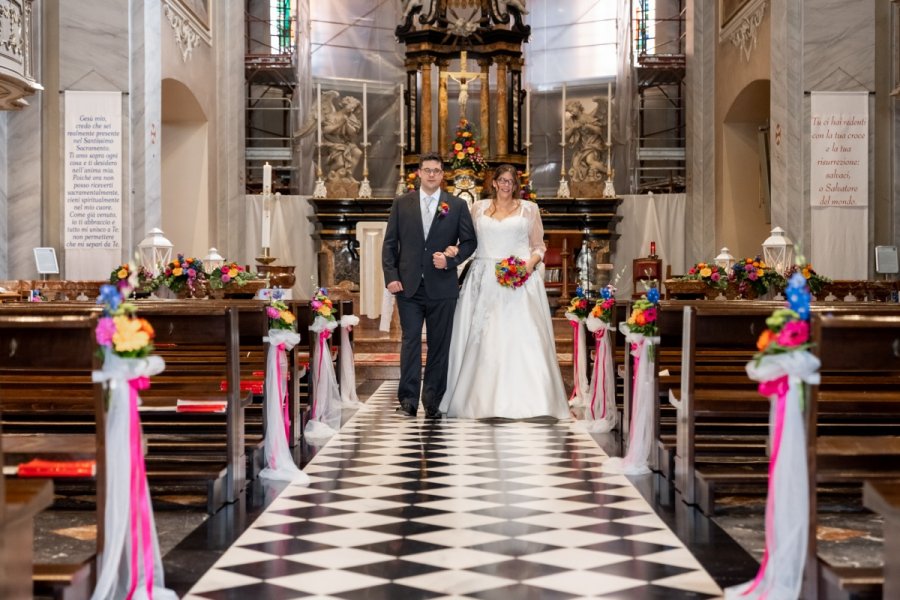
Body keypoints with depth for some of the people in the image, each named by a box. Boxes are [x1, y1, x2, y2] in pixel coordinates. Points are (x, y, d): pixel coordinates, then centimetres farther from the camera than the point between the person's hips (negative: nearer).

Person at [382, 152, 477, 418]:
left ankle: (433, 401, 12)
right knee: (410, 341, -1)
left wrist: (451, 260, -11)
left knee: (439, 344, 5)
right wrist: (391, 276, -4)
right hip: (408, 286, 0)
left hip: (442, 285, 0)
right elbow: (390, 243, 6)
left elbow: (469, 241, 6)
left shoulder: (457, 205, 5)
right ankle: (408, 400, 1)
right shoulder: (402, 203, 7)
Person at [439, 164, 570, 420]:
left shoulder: (529, 209, 10)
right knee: (482, 340, 0)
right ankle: (481, 398, 6)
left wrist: (531, 262, -9)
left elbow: (539, 246, 10)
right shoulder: (479, 208, 14)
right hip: (485, 282, 2)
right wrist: (455, 250, -6)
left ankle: (522, 399, -6)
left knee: (522, 338, -9)